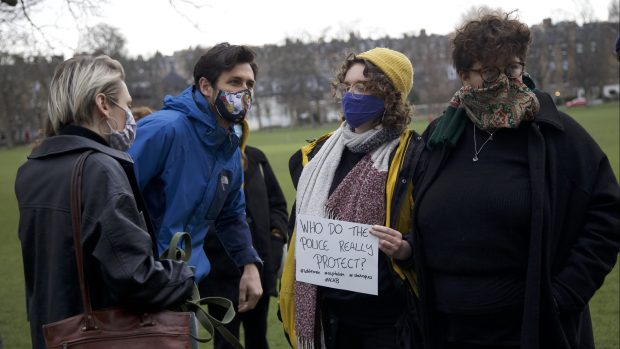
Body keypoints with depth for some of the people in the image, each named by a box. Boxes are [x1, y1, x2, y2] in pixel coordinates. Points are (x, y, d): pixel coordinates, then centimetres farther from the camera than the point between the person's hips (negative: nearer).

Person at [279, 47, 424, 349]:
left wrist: (403, 249, -24)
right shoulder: (317, 154, 9)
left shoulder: (412, 156, -8)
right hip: (323, 313, 5)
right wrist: (289, 299, 15)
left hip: (383, 318, -5)